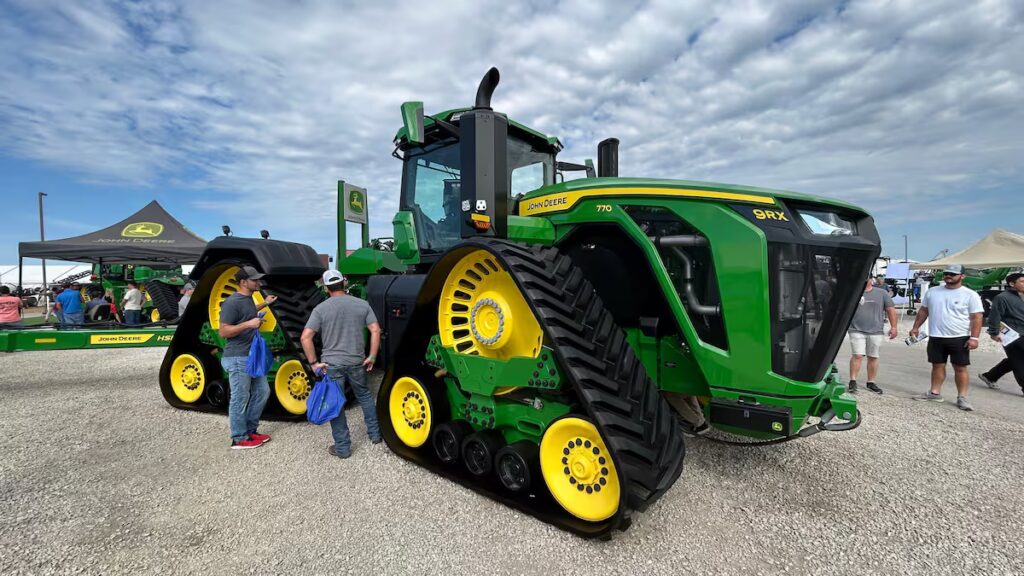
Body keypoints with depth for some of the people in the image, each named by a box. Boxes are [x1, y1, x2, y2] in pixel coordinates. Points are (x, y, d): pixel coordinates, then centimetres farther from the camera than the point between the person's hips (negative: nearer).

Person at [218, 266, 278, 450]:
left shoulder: (248, 299, 11)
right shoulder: (232, 302, -18)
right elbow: (223, 331, -19)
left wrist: (264, 304, 26)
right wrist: (248, 324, -27)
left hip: (252, 356, 10)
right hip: (238, 358, -10)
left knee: (262, 391, 15)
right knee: (240, 398, 1)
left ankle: (250, 430, 27)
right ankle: (239, 439, 15)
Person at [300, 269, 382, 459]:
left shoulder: (321, 308, -6)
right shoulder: (362, 304, -2)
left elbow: (305, 337, -13)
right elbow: (376, 331, -6)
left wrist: (313, 363, -6)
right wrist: (372, 356, 0)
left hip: (332, 364, -2)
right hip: (357, 362, 2)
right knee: (365, 396, 22)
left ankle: (342, 447, 17)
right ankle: (375, 434, 30)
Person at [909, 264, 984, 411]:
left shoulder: (970, 295, -5)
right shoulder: (932, 292, 6)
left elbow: (976, 318, -8)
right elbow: (923, 311, 14)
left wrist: (974, 338, -16)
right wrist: (916, 327, 9)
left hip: (959, 338, -3)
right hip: (935, 338, 4)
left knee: (960, 368, 2)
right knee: (937, 366, 11)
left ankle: (962, 397, 9)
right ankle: (934, 393, 19)